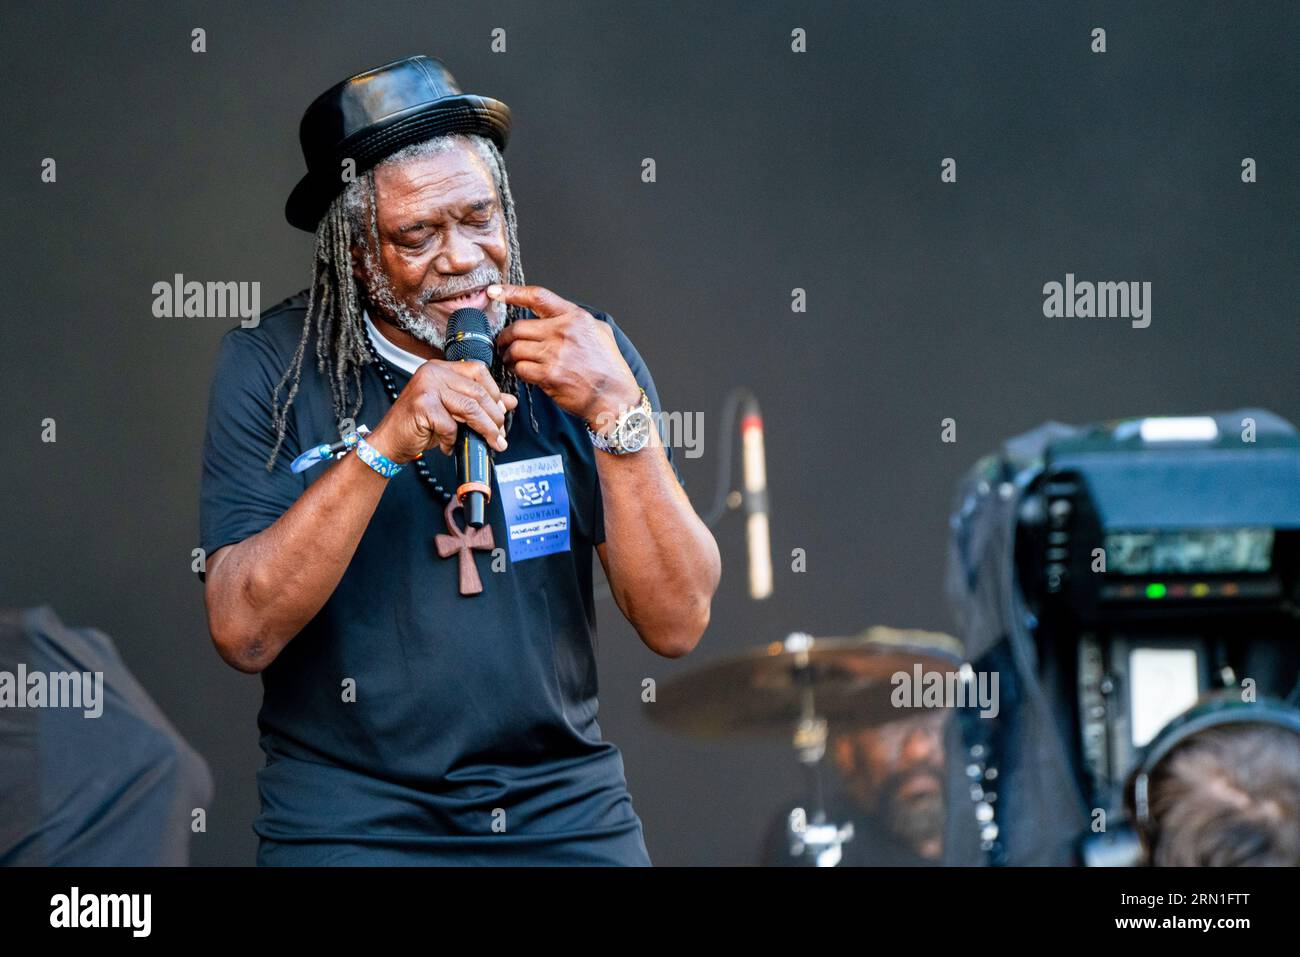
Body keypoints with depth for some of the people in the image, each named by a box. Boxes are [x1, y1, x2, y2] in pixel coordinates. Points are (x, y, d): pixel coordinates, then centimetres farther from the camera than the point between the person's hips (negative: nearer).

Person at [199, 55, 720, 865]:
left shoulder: (582, 354, 3)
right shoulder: (273, 367, -3)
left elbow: (678, 624, -3)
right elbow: (244, 634, -11)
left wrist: (618, 410, -13)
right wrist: (383, 447, -19)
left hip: (566, 808, 2)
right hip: (351, 819, -2)